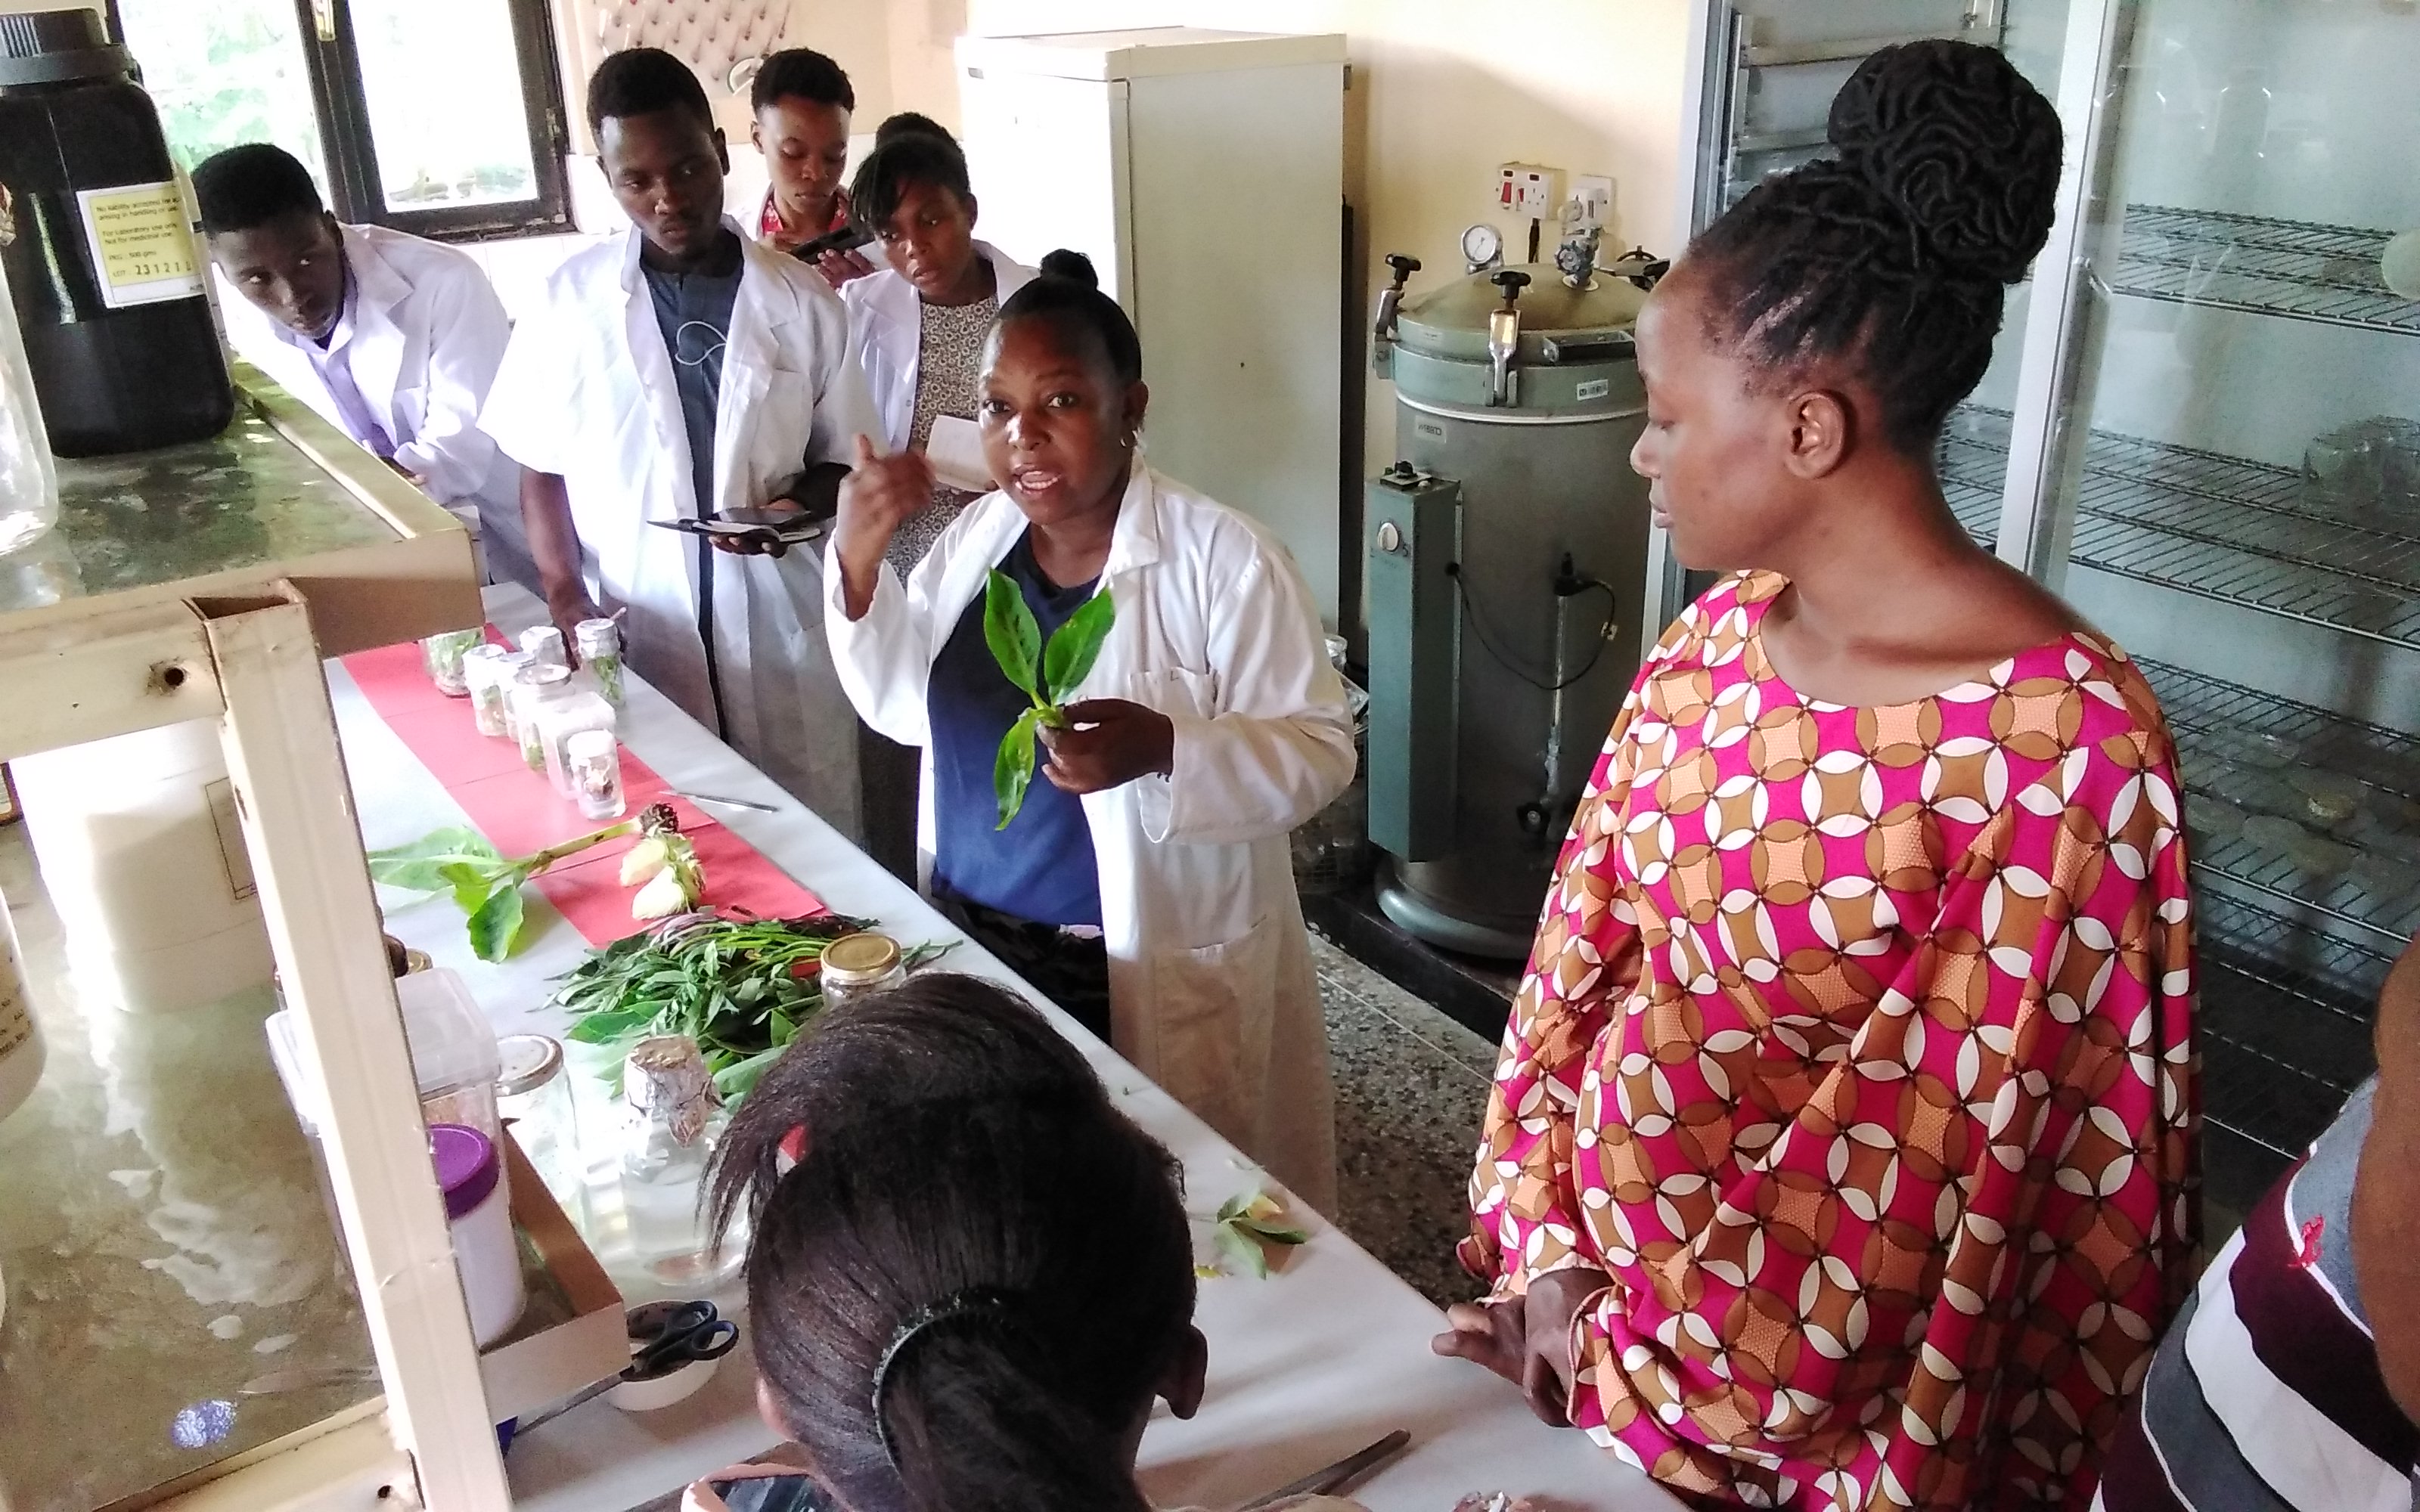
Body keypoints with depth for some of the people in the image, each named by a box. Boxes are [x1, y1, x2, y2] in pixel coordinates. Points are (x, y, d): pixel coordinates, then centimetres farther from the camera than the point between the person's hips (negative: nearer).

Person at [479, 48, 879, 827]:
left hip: (781, 641, 0)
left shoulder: (804, 302, 0)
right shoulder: (569, 300, 0)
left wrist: (798, 505, -14)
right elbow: (543, 470, 7)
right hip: (638, 641, 0)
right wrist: (566, 594, -7)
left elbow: (844, 460, 8)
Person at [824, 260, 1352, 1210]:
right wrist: (858, 560, -7)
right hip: (976, 946, 6)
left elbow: (1318, 750, -18)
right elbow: (904, 710, 8)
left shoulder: (1221, 559, -18)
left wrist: (1165, 749, -35)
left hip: (1156, 979, -5)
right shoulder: (978, 535, 1)